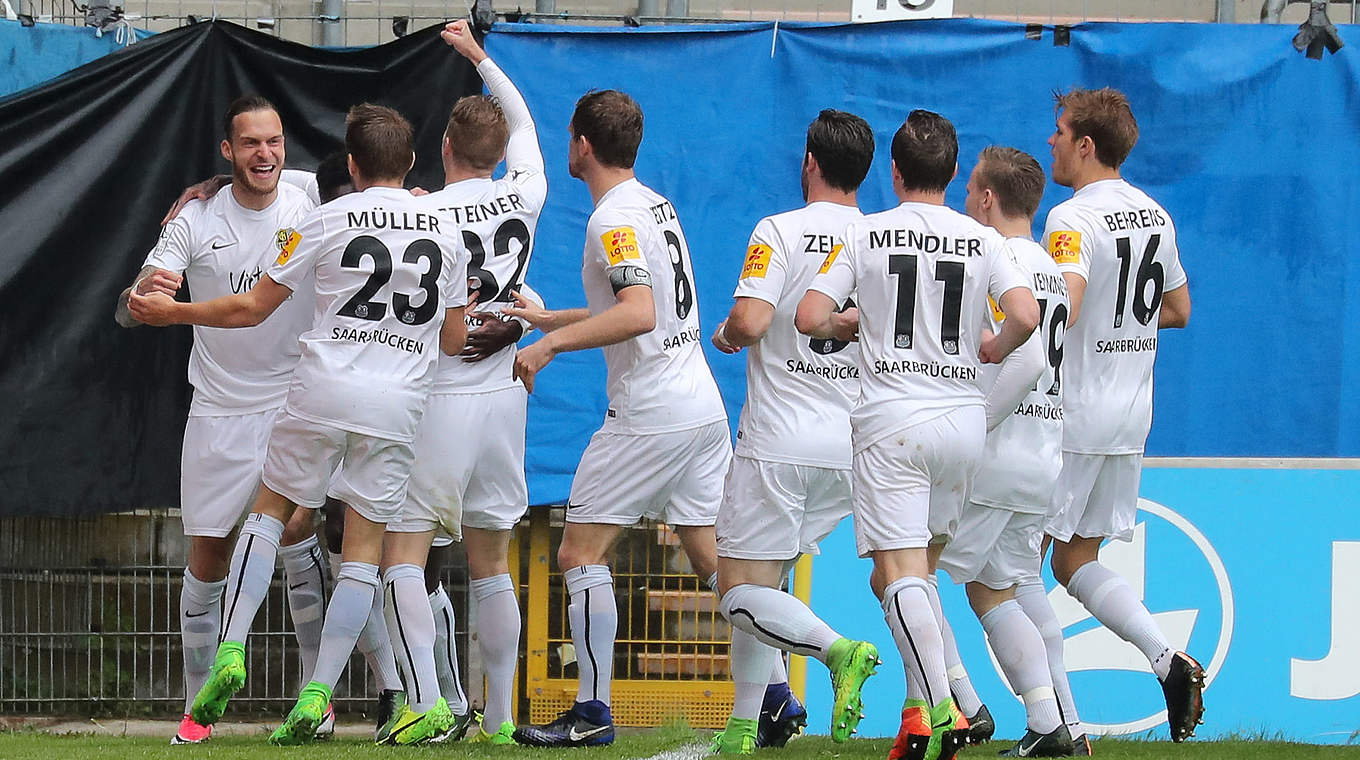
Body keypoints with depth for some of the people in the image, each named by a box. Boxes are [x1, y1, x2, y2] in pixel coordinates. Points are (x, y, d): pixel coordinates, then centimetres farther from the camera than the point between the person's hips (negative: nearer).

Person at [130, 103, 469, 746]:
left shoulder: (329, 220, -1)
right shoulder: (445, 230, 8)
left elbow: (251, 308, 3)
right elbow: (454, 340, 14)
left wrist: (173, 312, 17)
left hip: (325, 385, -2)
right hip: (400, 402, 2)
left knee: (270, 509, 16)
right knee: (364, 548, 5)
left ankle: (231, 652, 3)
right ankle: (316, 696, -1)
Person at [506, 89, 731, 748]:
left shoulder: (614, 219, -13)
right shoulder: (657, 205, 16)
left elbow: (638, 314, -26)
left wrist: (552, 343, -23)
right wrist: (546, 318, 29)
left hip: (649, 415, -9)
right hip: (704, 407, 9)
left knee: (581, 554, -3)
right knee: (713, 559, 12)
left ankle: (593, 712, -6)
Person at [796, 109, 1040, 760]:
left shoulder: (867, 235, 0)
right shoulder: (983, 240, 5)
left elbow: (809, 318, -7)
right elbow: (1026, 316, -8)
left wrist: (848, 328, 15)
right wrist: (990, 350, 13)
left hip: (892, 419, -3)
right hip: (964, 419, 3)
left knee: (901, 573, -9)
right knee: (913, 568, 18)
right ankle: (921, 706, 11)